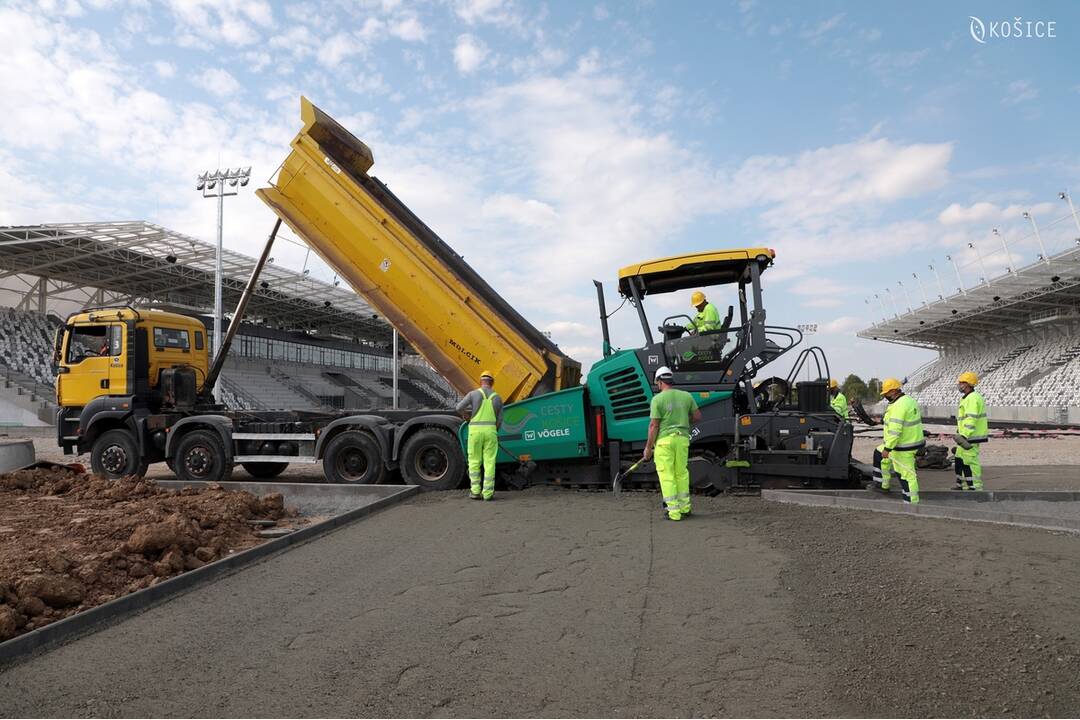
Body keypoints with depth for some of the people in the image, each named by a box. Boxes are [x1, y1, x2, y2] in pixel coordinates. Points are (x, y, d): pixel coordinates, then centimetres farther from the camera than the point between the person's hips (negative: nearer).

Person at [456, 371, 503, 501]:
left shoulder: (473, 394, 0)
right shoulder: (497, 398, 7)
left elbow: (459, 407, -8)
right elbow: (499, 420, 8)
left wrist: (465, 415, 15)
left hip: (475, 431, -1)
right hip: (490, 430, 1)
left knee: (474, 462, 9)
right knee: (489, 463, 3)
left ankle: (475, 492, 6)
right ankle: (488, 493, -1)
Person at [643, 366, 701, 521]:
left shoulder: (657, 399, -9)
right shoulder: (686, 396, 5)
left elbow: (654, 425, -10)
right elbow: (697, 416, 12)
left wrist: (648, 447, -3)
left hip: (664, 439, -5)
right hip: (683, 438, 5)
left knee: (667, 476, 3)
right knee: (682, 473, 18)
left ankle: (674, 512, 3)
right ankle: (685, 507, 26)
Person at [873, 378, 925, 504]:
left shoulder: (899, 406, -22)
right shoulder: (909, 399, 10)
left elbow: (895, 430, -26)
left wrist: (887, 448, -23)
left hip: (904, 447, -11)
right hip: (912, 441, 11)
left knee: (907, 475, -3)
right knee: (879, 453, 22)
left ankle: (912, 503, 4)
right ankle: (882, 485, 28)